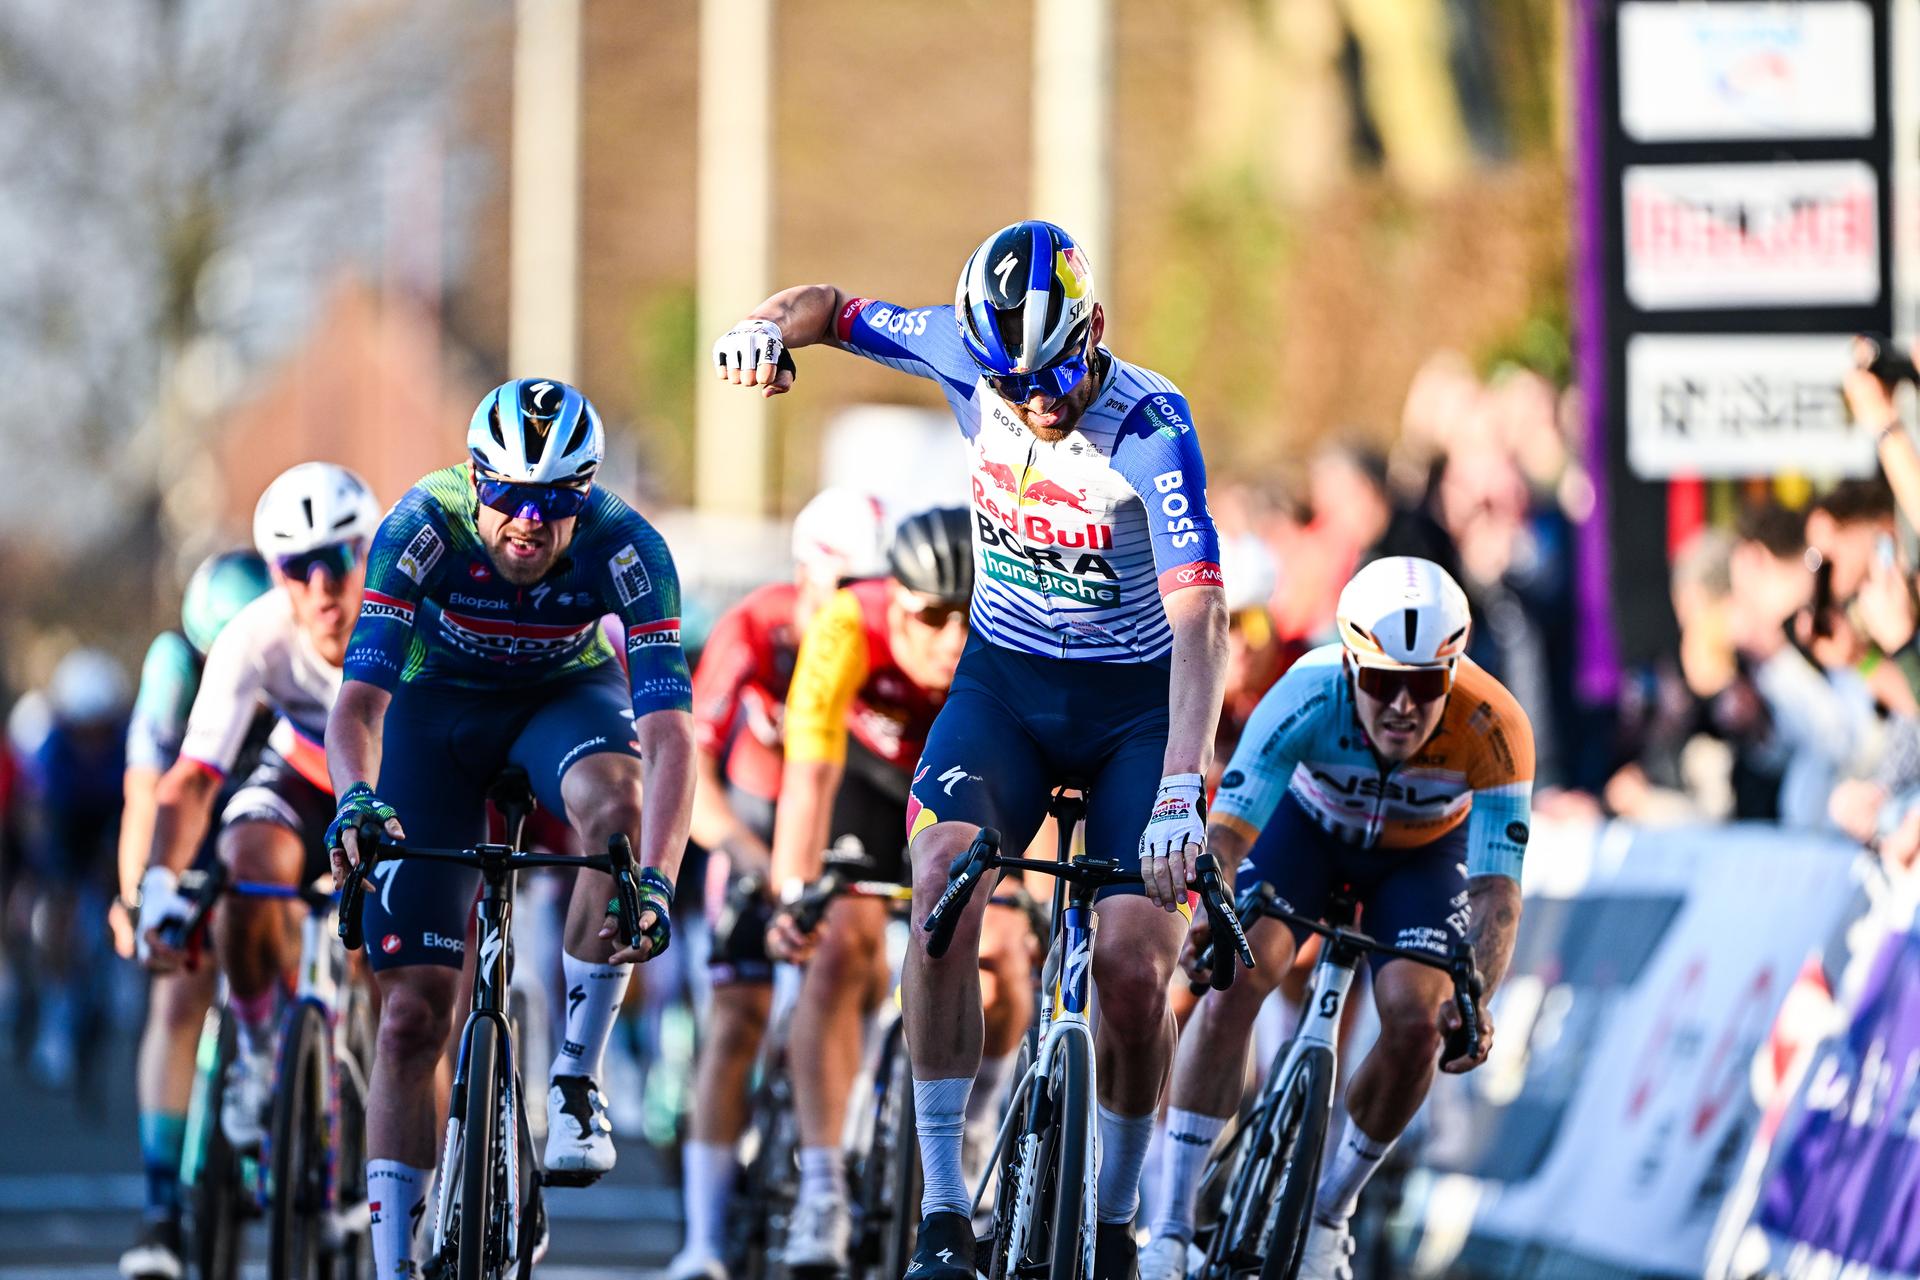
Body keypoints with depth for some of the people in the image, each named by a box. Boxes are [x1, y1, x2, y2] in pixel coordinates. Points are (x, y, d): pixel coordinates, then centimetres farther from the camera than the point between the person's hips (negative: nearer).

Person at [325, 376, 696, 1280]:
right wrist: (357, 798, -57)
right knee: (411, 1011, -7)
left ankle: (576, 1081, -22)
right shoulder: (423, 529, -31)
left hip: (566, 696, 0)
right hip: (437, 705, 0)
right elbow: (358, 700, -36)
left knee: (616, 805, -37)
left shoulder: (625, 550, -31)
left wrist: (657, 881, -52)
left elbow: (668, 734, -38)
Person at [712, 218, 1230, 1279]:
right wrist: (766, 327, -22)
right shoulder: (969, 356, -13)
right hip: (1003, 680, 3)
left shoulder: (1150, 427, -25)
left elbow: (1199, 618, -34)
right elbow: (829, 308, 3)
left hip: (1133, 702, -3)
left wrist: (1180, 788, -46)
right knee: (942, 876, -24)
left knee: (1130, 962, -15)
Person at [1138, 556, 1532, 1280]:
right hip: (1308, 822, 0)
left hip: (1423, 850, 0)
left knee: (1415, 1023, -22)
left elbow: (1496, 893, -38)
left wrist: (1475, 1003, -56)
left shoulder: (1493, 730, -37)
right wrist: (1206, 920, -63)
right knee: (1235, 978, -24)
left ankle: (1329, 1212, 6)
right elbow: (1225, 832, -41)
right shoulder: (1308, 697, -38)